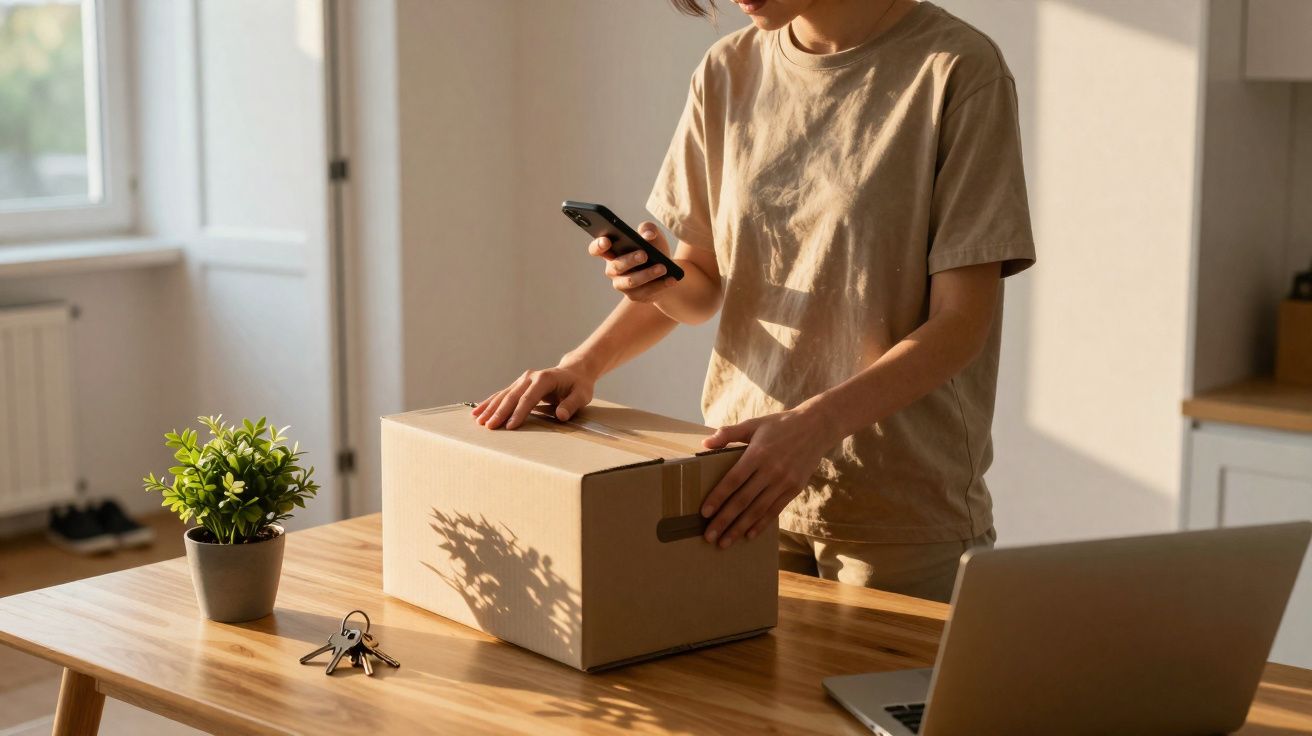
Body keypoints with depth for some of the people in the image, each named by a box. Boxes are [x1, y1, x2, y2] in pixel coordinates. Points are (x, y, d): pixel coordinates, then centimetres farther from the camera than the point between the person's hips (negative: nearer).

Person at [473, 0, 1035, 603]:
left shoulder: (959, 70, -11)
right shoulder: (728, 72, 5)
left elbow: (961, 321, -14)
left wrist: (815, 424, -27)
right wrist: (585, 363, -5)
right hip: (745, 478, 4)